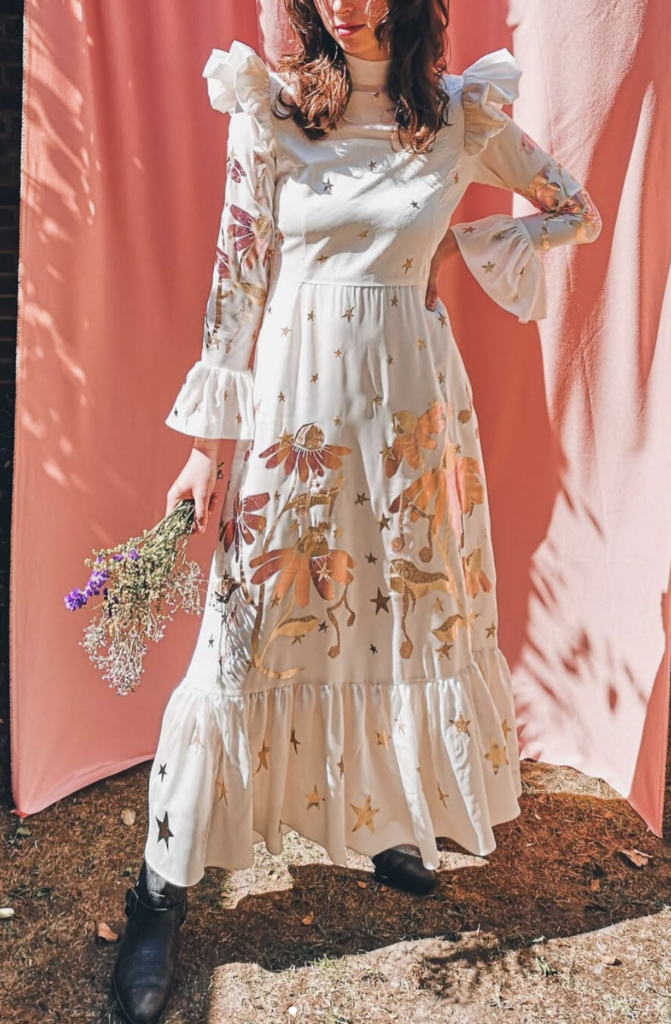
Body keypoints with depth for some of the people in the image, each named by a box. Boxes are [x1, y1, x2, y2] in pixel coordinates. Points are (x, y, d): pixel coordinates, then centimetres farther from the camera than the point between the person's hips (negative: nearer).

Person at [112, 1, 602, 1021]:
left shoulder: (464, 115, 6)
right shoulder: (269, 110, 3)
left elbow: (579, 212, 18)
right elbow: (237, 279, 0)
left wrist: (465, 245, 5)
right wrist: (208, 441, -3)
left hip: (411, 404, 2)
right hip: (293, 398, -1)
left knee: (411, 612, 10)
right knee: (247, 637, -1)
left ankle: (390, 823, 38)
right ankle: (162, 889, 18)